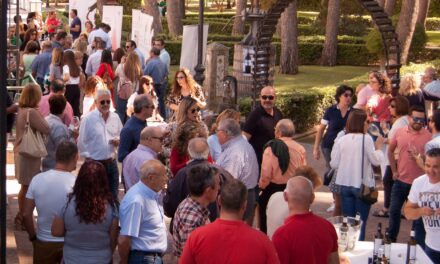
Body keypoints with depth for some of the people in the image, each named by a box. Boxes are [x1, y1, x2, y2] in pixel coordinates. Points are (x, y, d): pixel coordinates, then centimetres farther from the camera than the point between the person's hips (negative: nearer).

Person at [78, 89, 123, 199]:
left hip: (111, 162, 5)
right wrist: (88, 157, -10)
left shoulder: (115, 117, 5)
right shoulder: (88, 119, -9)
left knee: (113, 195, 13)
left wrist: (118, 141, -6)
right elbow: (82, 141, -6)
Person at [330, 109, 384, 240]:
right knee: (361, 222, 5)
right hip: (362, 185, -4)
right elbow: (376, 160, -9)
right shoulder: (366, 139, -11)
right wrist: (378, 147, 8)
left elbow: (334, 164, 0)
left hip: (345, 184, 4)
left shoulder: (341, 140, -1)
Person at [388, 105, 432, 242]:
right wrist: (394, 170, 9)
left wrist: (420, 157, -24)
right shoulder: (400, 132, -1)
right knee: (394, 210, 12)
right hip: (400, 180, 3)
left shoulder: (428, 136, -10)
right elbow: (390, 151, 13)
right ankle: (391, 239, 29)